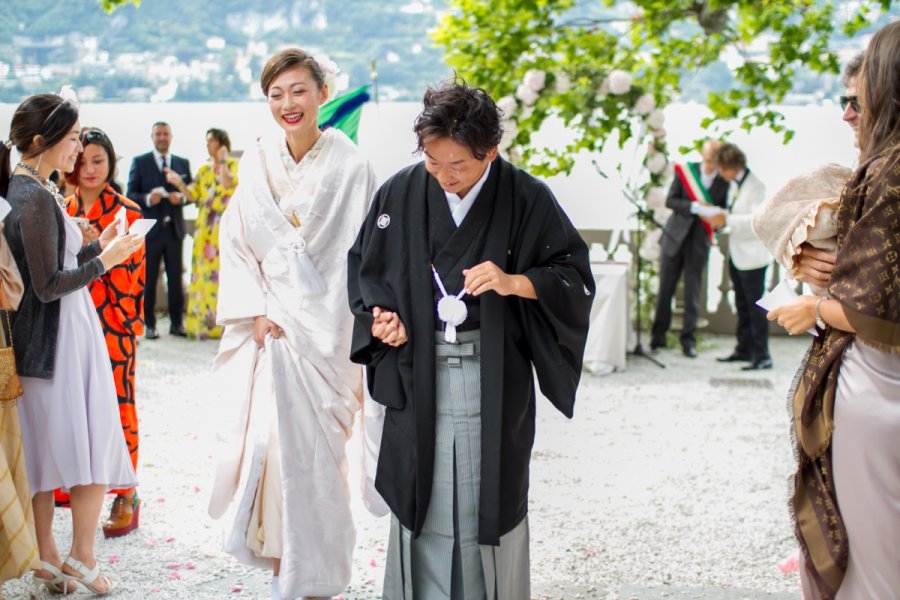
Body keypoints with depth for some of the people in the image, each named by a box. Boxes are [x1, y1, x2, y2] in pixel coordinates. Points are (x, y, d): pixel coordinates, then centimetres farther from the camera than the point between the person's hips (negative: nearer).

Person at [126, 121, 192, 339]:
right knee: (148, 278, 3)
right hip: (150, 229, -2)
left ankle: (177, 322, 12)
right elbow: (130, 194, 0)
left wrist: (181, 197, -10)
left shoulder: (183, 163, 13)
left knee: (176, 278, 5)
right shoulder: (140, 162, 4)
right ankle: (149, 324, 9)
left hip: (174, 228, 2)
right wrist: (147, 199, -18)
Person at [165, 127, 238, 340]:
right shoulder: (204, 169, 16)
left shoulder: (233, 164, 1)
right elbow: (193, 195, 7)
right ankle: (204, 322, 9)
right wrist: (179, 183, -8)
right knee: (204, 272, 4)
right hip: (205, 227, 5)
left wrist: (222, 161, -12)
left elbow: (228, 183, -19)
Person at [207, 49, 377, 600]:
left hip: (323, 330, -3)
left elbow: (359, 257, -6)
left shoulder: (349, 167, -5)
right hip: (269, 324, 3)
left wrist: (295, 318, -9)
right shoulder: (257, 165, 6)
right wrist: (259, 312, -5)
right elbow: (235, 245, 8)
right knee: (271, 439, 0)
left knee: (312, 447, -2)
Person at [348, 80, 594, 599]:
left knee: (490, 500, 4)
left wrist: (513, 282, -19)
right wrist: (379, 315, -4)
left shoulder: (527, 200, -7)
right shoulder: (400, 194, 0)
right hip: (417, 375, 2)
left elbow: (576, 277, -3)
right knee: (421, 498, 6)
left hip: (495, 379, -2)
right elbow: (365, 266, 13)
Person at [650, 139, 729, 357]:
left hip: (699, 242, -1)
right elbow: (670, 200, -4)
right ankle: (658, 336, 17)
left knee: (692, 293, 1)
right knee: (665, 289, 5)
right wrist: (694, 206, -18)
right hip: (675, 237, 1)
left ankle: (688, 340, 10)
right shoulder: (686, 171, -1)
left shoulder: (724, 182, -2)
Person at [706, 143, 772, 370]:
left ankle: (762, 356, -2)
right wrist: (720, 217, 4)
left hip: (752, 255, -9)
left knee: (755, 306, -6)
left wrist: (727, 220, -28)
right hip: (736, 254, 9)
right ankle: (744, 349, 26)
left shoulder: (754, 186, -17)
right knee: (742, 305, 16)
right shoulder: (734, 183, 9)